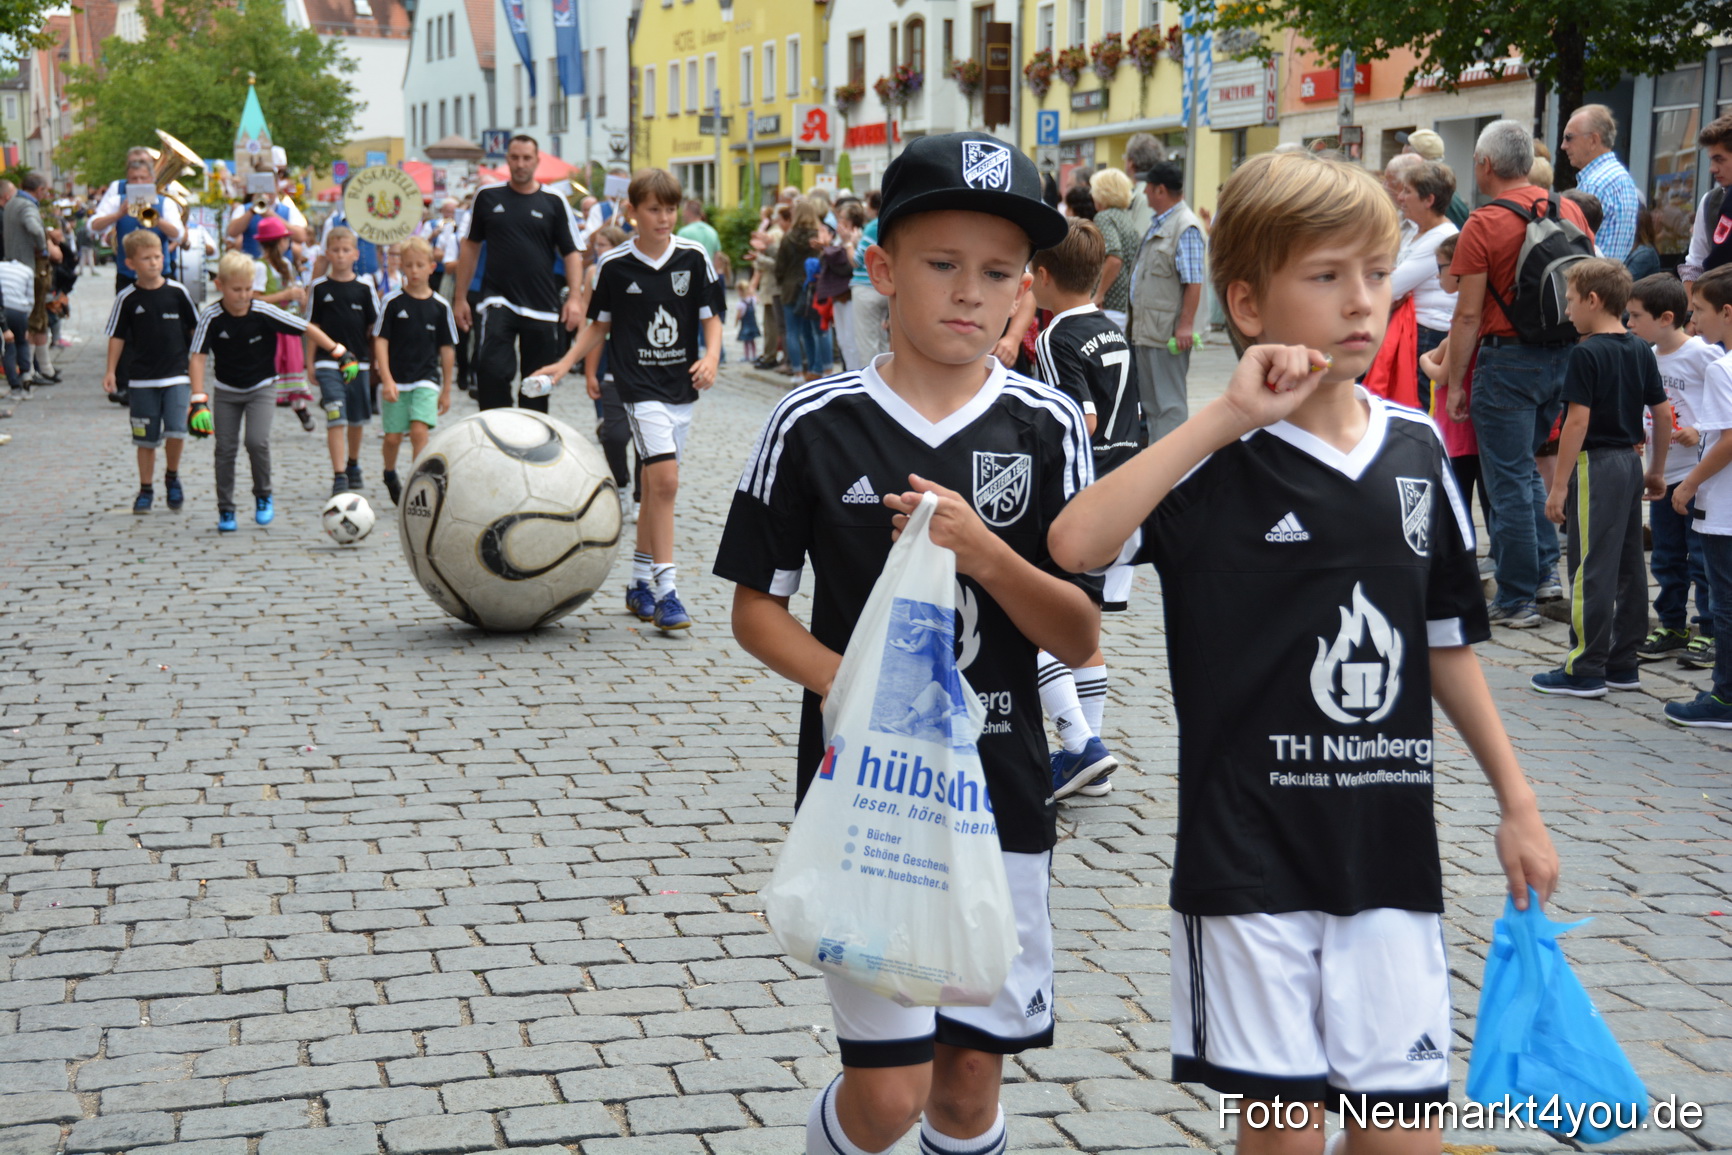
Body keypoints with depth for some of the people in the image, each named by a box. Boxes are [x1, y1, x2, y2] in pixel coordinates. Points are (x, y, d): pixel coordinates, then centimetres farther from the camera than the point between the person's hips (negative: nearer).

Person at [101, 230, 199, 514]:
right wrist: (111, 371, -2)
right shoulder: (127, 298, -3)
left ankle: (172, 477, 11)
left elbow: (196, 328, 9)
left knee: (176, 431, -14)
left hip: (177, 375, 0)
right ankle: (146, 489, 22)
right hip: (143, 379, 1)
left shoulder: (177, 291, -2)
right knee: (146, 438, 6)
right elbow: (117, 336, 4)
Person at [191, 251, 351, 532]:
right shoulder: (211, 318, -15)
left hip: (261, 389, -1)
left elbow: (307, 329, -8)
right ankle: (225, 511, 13)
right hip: (227, 392, 1)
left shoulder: (264, 313, -16)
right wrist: (198, 398, -26)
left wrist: (338, 352, -6)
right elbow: (198, 358, -17)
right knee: (225, 449, 0)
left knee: (257, 442, -18)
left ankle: (263, 496, 7)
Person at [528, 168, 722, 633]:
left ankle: (640, 583, 26)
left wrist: (711, 356, -14)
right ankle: (666, 591, -15)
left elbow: (711, 316, 3)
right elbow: (600, 324, 8)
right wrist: (565, 364, 0)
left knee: (654, 485, 12)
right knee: (664, 480, -17)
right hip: (640, 385, -3)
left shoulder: (694, 257, 0)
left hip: (682, 385, 3)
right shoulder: (613, 265, -3)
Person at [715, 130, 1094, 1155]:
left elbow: (1080, 639, -4)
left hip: (1002, 791, 2)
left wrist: (980, 546, -21)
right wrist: (851, 689, -17)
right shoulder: (815, 425, -5)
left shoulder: (1048, 427, -2)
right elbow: (756, 608, 1)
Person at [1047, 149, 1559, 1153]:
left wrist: (1517, 801, 14)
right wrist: (1227, 419, -24)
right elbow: (1075, 543, -26)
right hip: (1252, 852, -4)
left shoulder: (1417, 450, 6)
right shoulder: (1219, 462, -8)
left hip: (1392, 846, 4)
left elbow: (1446, 641, 14)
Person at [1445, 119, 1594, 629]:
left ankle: (1517, 600, 6)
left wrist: (1455, 383, -7)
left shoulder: (1483, 224, -13)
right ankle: (1547, 571, 18)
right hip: (1564, 356, 6)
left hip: (1508, 358, -6)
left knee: (1510, 479, 1)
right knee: (1525, 467, 22)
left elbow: (1468, 315, -13)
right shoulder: (1570, 211, 5)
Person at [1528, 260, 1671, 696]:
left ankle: (1585, 671, -1)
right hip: (1630, 463, 8)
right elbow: (1663, 414, 11)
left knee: (1591, 570, -4)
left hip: (1595, 465, -8)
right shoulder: (1641, 350, 9)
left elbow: (1578, 421, -18)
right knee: (1629, 567, 12)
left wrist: (1559, 485, -15)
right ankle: (1622, 665, 19)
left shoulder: (1586, 354, -14)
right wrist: (1656, 471, 21)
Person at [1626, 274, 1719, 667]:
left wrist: (1700, 433, -19)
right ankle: (1672, 628, 24)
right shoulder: (1649, 357, 8)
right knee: (1666, 557, 14)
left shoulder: (1702, 354, -14)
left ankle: (1710, 632, 7)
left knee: (1703, 557, -2)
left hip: (1699, 473, -8)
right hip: (1663, 472, 8)